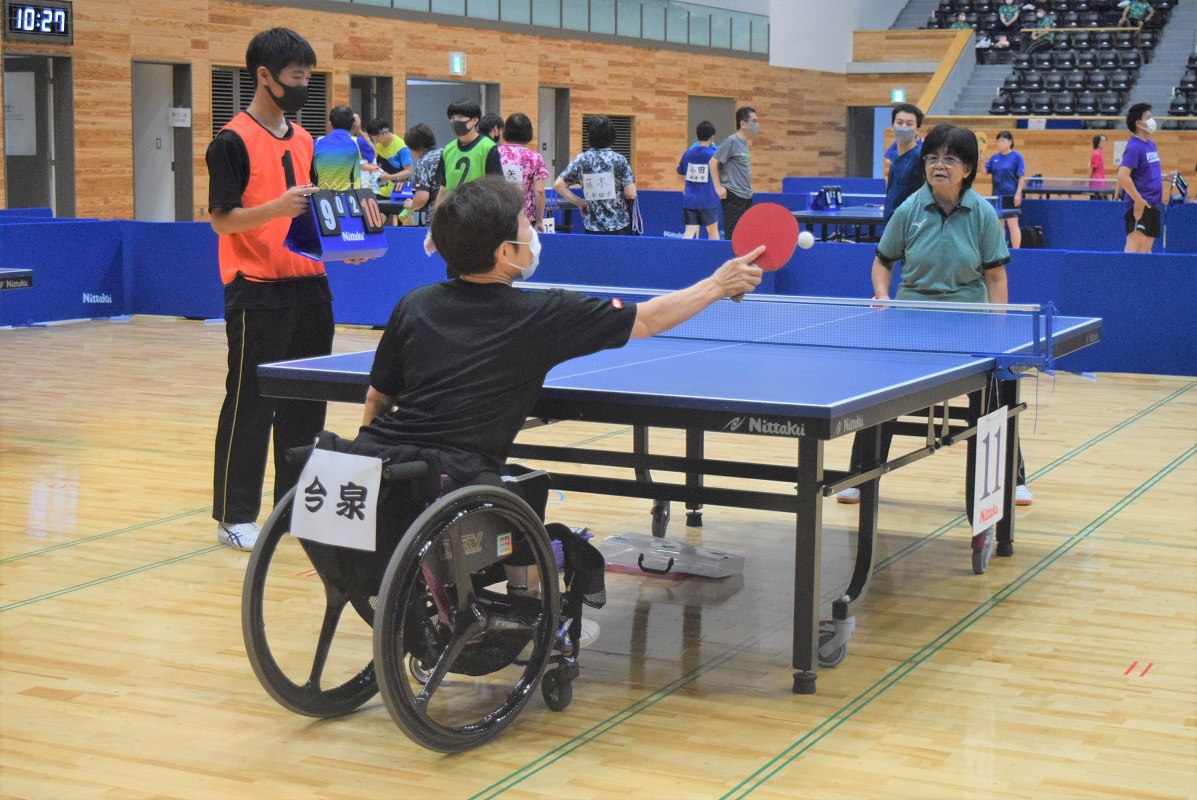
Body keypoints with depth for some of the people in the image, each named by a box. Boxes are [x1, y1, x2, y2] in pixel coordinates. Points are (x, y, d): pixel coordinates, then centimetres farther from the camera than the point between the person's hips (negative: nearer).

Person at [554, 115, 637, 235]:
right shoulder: (619, 160, -6)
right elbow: (631, 194, -9)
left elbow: (558, 185, -1)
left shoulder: (581, 160, 0)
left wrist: (579, 202, 6)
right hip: (620, 226, -2)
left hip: (592, 226, 2)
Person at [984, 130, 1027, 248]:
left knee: (1012, 224, -4)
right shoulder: (995, 157, 9)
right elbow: (985, 171, 9)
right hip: (997, 195, 6)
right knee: (999, 224, 10)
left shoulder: (1016, 156, -5)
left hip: (1011, 196, -6)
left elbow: (1022, 177, -7)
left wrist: (1018, 194, -14)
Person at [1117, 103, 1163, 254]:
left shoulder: (1151, 145, 15)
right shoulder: (1134, 147, -14)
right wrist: (1139, 200, -22)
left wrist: (1165, 177, 11)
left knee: (1145, 249, 11)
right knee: (1134, 246, -12)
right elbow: (1123, 176, -23)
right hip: (1140, 207, -9)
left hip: (1152, 206, 9)